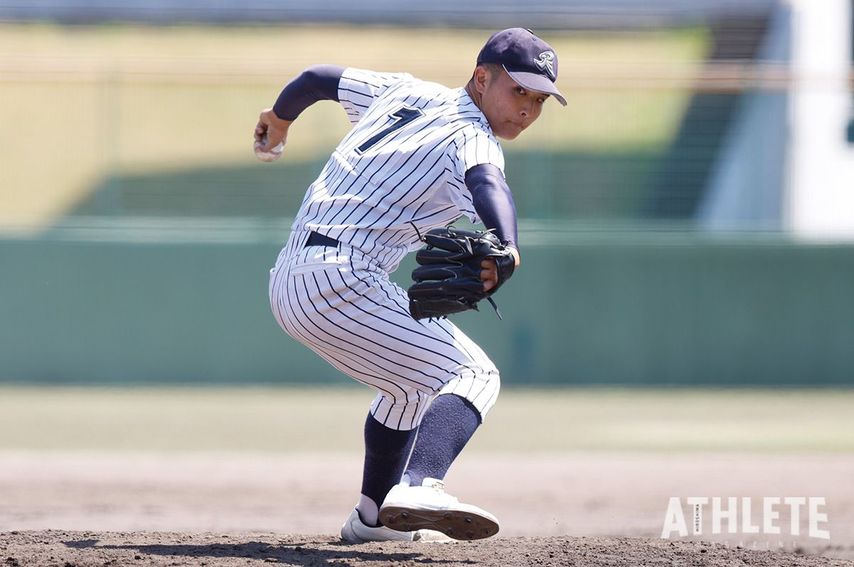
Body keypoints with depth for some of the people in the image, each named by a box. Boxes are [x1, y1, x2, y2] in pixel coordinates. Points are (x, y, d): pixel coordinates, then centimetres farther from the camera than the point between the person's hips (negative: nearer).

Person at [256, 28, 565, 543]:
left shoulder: (406, 93, 17)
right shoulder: (472, 138, -8)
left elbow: (318, 78, 27)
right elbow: (488, 184, -32)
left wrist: (279, 122, 48)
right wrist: (506, 251, -52)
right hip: (341, 280, -9)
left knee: (413, 381, 31)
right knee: (473, 375, -15)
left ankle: (374, 515, 40)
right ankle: (418, 488, -40)